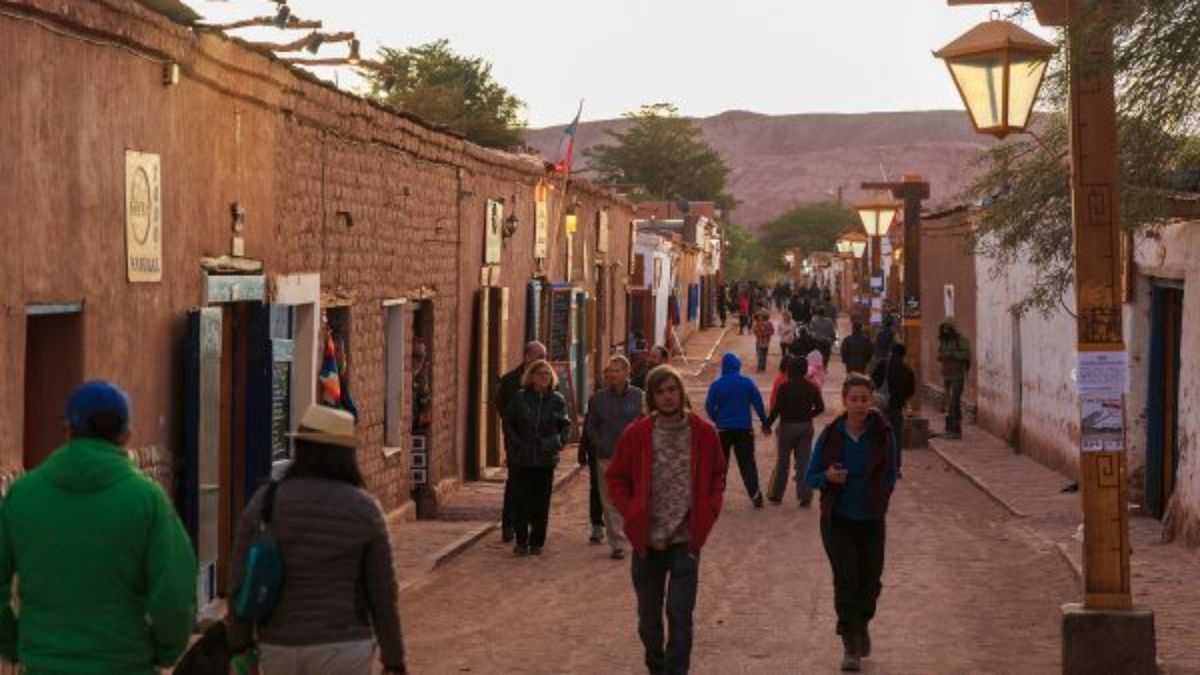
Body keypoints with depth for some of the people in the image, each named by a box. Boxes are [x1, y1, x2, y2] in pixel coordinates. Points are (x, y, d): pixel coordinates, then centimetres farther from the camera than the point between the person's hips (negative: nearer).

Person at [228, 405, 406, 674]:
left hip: (279, 649, 2)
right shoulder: (364, 510, -7)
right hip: (340, 649, -2)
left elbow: (241, 580, -4)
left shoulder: (264, 502, -4)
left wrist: (240, 649, 4)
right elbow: (382, 592, -4)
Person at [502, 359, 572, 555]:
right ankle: (521, 541, 10)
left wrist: (558, 442, -3)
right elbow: (508, 423, 7)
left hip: (546, 460, 1)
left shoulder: (557, 400, 5)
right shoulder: (519, 398, 2)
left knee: (541, 502, 4)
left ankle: (536, 542, 14)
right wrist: (515, 445, -4)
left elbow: (565, 425, 12)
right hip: (520, 459, -1)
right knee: (521, 501, 1)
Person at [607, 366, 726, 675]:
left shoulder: (703, 433, -3)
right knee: (649, 615, 14)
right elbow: (616, 478, 6)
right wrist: (631, 513, -5)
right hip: (647, 539, 1)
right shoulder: (636, 434, -4)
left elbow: (717, 477, 8)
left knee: (680, 613, -5)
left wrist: (707, 514, -4)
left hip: (686, 539, -1)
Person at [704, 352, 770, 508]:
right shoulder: (747, 383, -6)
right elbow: (758, 403, -4)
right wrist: (765, 422, 5)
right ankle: (755, 495, -3)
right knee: (747, 463, 4)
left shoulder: (716, 385, -7)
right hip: (744, 429, 0)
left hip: (723, 429, 0)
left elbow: (709, 407, -3)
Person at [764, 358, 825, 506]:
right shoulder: (811, 388, 0)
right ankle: (805, 496, 1)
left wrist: (768, 424, -4)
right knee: (804, 462, 6)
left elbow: (776, 409, -14)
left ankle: (776, 494, 18)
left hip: (787, 426, -3)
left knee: (782, 462, 9)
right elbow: (820, 407, 4)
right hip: (806, 427, 3)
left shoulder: (785, 387, -13)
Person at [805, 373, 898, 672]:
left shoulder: (883, 434, -5)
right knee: (845, 579, -8)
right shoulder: (831, 435, -6)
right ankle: (850, 645, 3)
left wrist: (879, 496, -12)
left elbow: (890, 476, 5)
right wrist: (828, 477, -20)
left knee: (870, 581, 7)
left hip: (872, 520, 1)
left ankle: (861, 624, 39)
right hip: (838, 520, -1)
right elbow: (810, 477, 1)